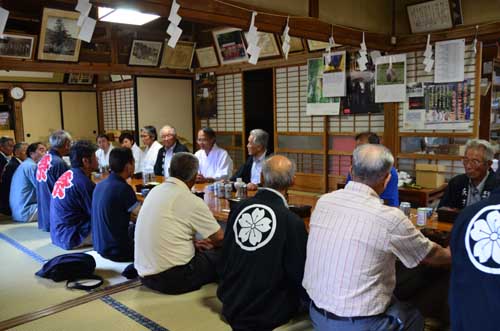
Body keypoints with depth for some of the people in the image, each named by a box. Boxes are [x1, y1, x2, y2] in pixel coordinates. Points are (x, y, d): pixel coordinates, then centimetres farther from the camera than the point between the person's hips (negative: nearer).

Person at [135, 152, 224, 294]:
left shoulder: (156, 190, 6)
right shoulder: (191, 201, -15)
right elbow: (219, 238, -7)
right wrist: (210, 244, 15)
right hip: (173, 279, -8)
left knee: (198, 250, 25)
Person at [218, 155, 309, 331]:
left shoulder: (239, 209, -6)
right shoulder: (292, 222, -22)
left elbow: (225, 257, 7)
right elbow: (299, 274, -13)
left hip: (230, 306, 6)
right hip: (266, 315, -5)